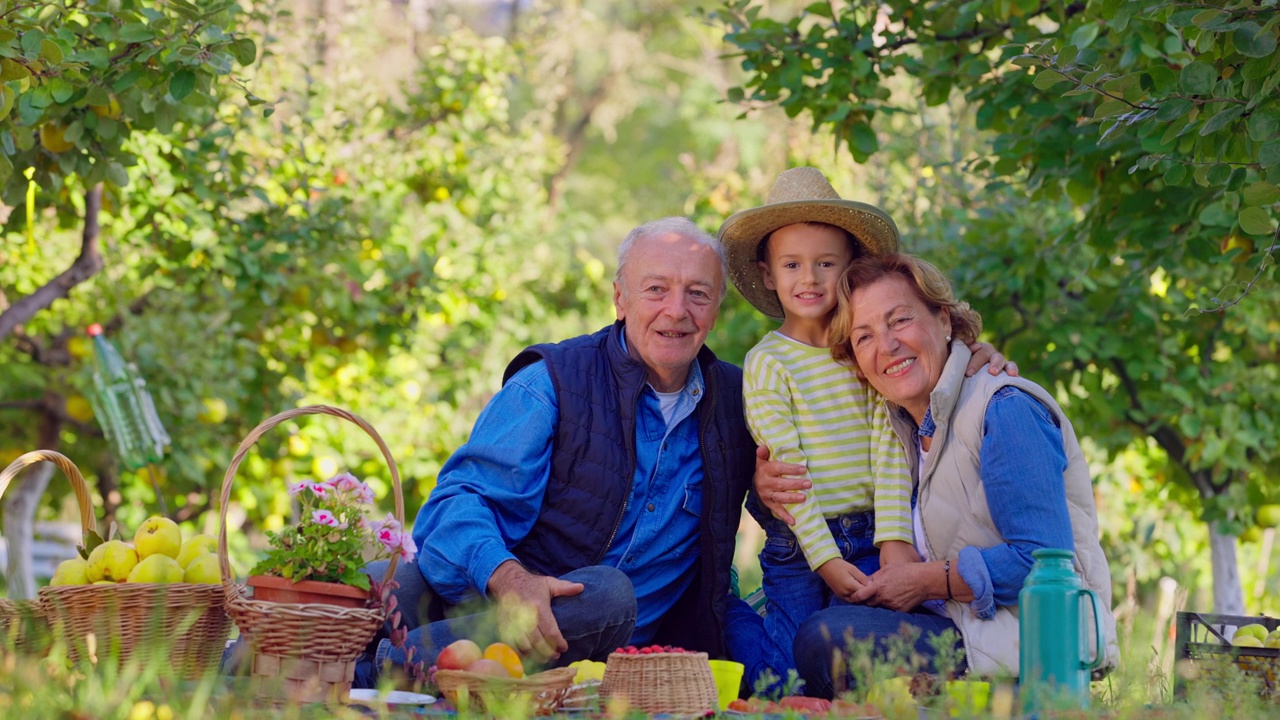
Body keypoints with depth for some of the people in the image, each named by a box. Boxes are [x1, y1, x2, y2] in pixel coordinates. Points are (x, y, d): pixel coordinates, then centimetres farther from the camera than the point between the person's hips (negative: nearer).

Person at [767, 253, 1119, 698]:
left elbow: (1044, 560, -19)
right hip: (969, 632, 9)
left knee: (824, 639, -20)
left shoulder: (1006, 411, -11)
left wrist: (925, 582, -11)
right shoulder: (913, 431, 16)